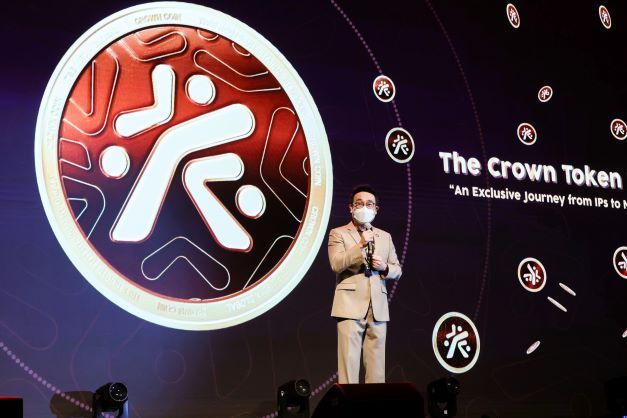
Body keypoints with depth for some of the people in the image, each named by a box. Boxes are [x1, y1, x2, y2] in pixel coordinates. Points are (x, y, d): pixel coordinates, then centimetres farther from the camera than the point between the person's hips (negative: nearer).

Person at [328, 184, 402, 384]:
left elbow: (397, 270, 19)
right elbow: (336, 264, -10)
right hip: (351, 306, -4)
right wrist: (360, 244, -19)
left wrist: (384, 267, -3)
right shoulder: (338, 233, 6)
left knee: (376, 363, 4)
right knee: (349, 360, -7)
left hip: (378, 308, 4)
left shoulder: (385, 236, 20)